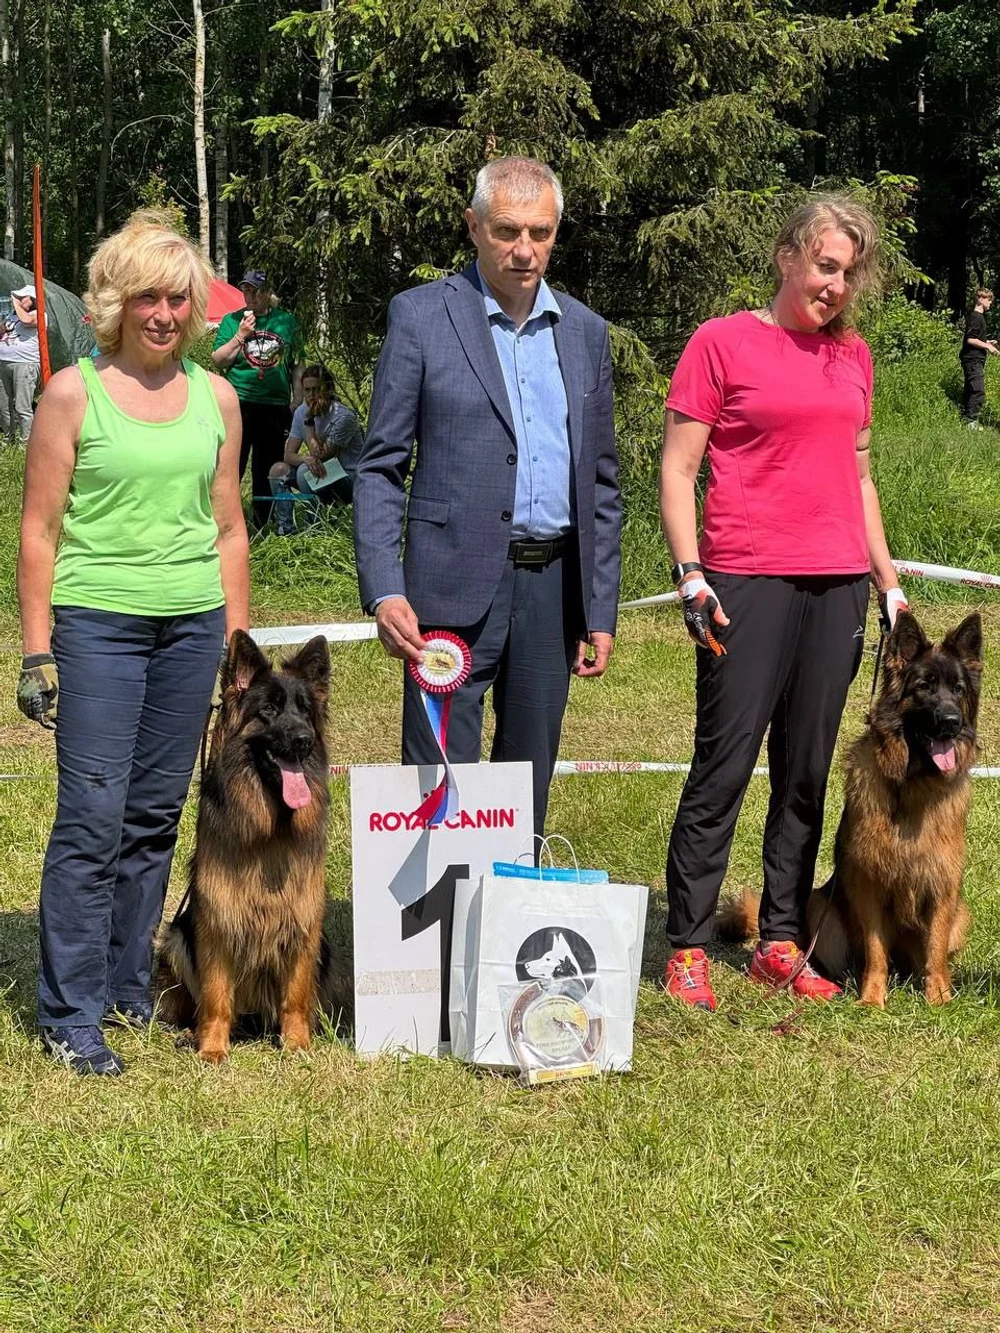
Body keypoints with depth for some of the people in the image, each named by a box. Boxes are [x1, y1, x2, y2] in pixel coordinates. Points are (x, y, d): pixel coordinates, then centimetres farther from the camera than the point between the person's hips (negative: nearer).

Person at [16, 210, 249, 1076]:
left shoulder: (216, 397, 9)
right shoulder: (73, 395, -2)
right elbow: (40, 529, -3)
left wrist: (237, 644, 12)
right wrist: (37, 649, -7)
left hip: (192, 624, 4)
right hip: (97, 622, -4)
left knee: (155, 817, 9)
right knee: (93, 817, -6)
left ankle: (129, 988, 22)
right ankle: (70, 1017, 2)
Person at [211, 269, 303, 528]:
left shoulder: (286, 321, 10)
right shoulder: (232, 320, 7)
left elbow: (297, 365, 14)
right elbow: (218, 360, 1)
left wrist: (297, 398, 7)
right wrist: (241, 335, -9)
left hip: (276, 406, 2)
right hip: (239, 402, -2)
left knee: (268, 472, 9)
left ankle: (263, 527, 18)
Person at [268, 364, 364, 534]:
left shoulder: (342, 417, -21)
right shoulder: (301, 412, 0)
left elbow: (319, 455, -24)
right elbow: (288, 455, -5)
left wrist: (309, 420, -24)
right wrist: (307, 460, -28)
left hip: (351, 477, -7)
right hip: (322, 475, 7)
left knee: (305, 472, -31)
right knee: (278, 469, -10)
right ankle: (286, 530, -9)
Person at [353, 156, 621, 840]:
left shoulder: (586, 331, 11)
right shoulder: (420, 315, -1)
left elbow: (600, 479, 15)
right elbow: (380, 467, -2)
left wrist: (601, 609, 10)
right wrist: (384, 590, -14)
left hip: (554, 584, 4)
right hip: (455, 585, -4)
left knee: (529, 788, 11)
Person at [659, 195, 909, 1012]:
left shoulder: (853, 357, 15)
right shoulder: (723, 343, 0)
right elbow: (677, 469, -3)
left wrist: (890, 583, 17)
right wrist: (690, 575, -13)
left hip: (838, 583, 5)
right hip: (749, 581, -5)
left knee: (806, 773, 8)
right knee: (724, 768, -5)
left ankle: (781, 942, 17)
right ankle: (688, 948, 2)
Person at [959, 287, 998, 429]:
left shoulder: (979, 316, 16)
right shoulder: (976, 317, -15)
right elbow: (971, 340, -21)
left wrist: (987, 342, 17)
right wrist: (988, 346, -15)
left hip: (975, 360, 11)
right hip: (973, 359, -11)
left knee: (969, 390, 13)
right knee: (979, 391, -13)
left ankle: (965, 418, 17)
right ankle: (971, 421, -13)